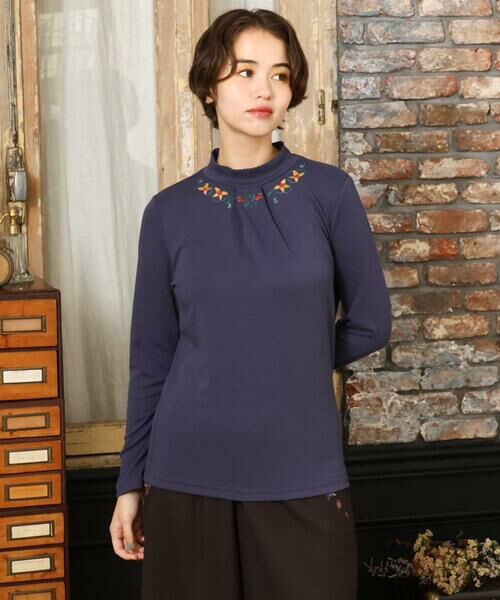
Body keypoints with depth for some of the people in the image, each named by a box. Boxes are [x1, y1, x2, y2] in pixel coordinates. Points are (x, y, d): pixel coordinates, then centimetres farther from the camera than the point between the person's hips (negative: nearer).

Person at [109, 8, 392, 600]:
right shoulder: (169, 212, 0)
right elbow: (152, 359, 4)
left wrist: (290, 364, 7)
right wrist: (131, 481, 4)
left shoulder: (328, 192, -2)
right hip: (187, 472, 1)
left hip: (301, 473, -1)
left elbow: (370, 324, 4)